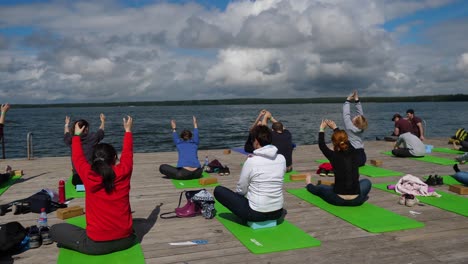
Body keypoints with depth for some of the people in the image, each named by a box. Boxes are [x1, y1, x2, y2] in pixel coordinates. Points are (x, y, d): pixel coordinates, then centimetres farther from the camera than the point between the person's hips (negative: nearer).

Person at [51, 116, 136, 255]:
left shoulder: (89, 176, -11)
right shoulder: (123, 173, -7)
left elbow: (78, 158, 9)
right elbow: (127, 153, 12)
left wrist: (76, 135, 25)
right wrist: (128, 130, 27)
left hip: (96, 244, -3)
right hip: (126, 240, 3)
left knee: (55, 229, 15)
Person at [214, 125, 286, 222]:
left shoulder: (251, 161, -17)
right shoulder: (282, 159, -4)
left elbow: (241, 190, -7)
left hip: (256, 214, -7)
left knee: (218, 190, 5)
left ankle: (246, 217, 15)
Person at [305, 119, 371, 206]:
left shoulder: (334, 156, -13)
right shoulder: (355, 154, -4)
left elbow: (321, 145, 7)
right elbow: (347, 143, 17)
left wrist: (322, 129, 23)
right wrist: (335, 128, 30)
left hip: (338, 200, -2)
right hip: (356, 201, 2)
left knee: (320, 188, 30)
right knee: (366, 182, 32)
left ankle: (309, 185, 61)